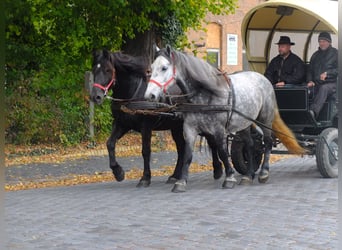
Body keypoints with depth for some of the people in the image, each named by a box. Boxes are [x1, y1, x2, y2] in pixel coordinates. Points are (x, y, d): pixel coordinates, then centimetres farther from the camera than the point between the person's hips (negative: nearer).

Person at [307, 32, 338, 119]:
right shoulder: (315, 55, 22)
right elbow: (310, 70, 24)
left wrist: (327, 73, -16)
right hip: (317, 84, 6)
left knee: (324, 88, -40)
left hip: (332, 83, -5)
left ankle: (313, 111, -60)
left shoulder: (335, 53, 6)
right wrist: (310, 81, 4)